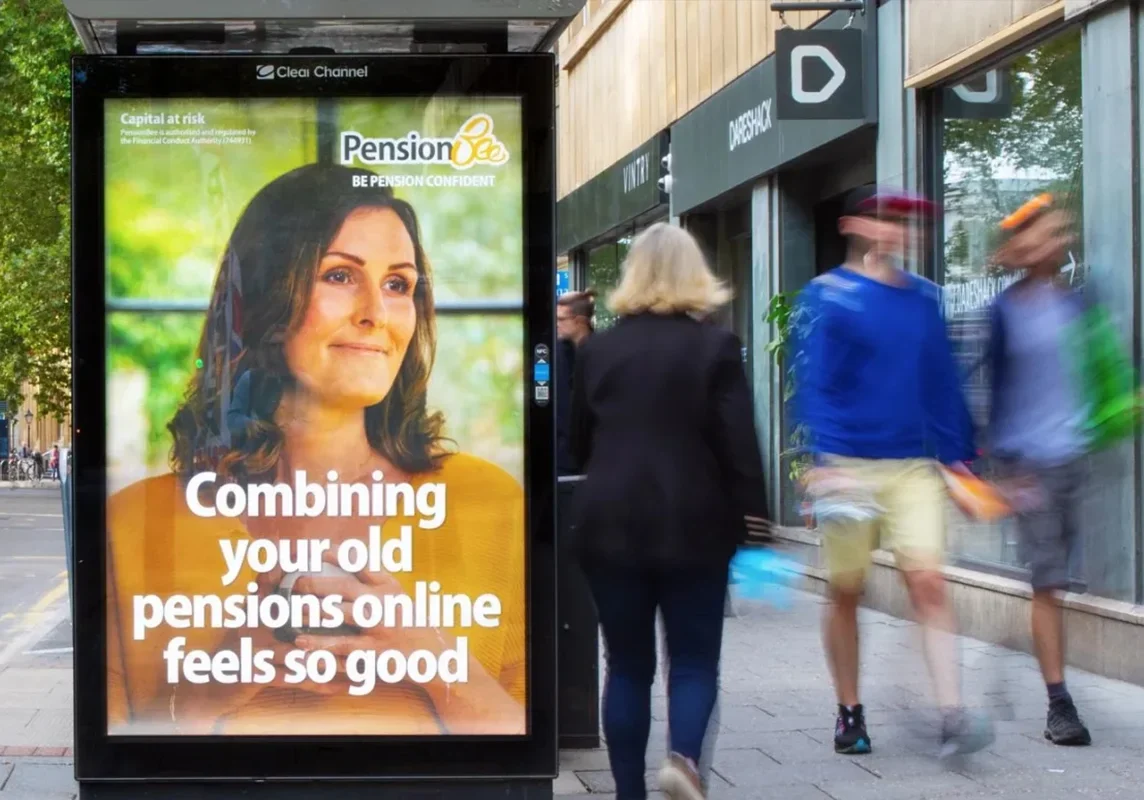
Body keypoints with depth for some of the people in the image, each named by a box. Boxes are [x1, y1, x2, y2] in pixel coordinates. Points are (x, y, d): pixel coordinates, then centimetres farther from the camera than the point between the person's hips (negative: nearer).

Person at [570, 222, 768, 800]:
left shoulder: (596, 349, 4)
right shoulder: (714, 346, -5)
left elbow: (580, 442, 13)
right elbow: (739, 448, -8)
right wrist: (753, 526, -2)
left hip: (611, 527, 2)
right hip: (692, 526, -2)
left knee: (627, 665, 10)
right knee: (694, 660, 6)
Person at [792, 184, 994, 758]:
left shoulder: (922, 298, 10)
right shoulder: (827, 296, -3)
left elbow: (942, 383, 15)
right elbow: (813, 383, -9)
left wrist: (958, 456, 13)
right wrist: (824, 459, -19)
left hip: (914, 466, 3)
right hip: (848, 467, -3)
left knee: (928, 581, -10)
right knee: (845, 591, 7)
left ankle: (952, 715, -13)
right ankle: (849, 713, 21)